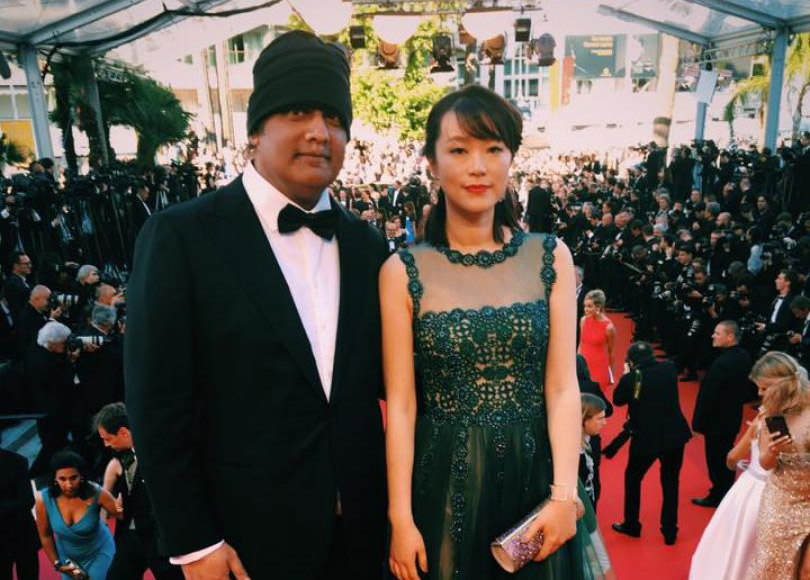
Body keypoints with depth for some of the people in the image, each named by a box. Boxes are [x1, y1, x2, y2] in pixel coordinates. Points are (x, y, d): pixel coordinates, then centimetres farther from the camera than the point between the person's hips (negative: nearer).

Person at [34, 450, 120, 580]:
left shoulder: (96, 494, -30)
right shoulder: (44, 499, -22)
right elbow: (45, 535, -6)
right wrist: (57, 563, 2)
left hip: (99, 552, -2)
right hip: (68, 557, 3)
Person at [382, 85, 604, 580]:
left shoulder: (550, 258, -2)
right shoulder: (403, 272, -7)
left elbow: (562, 387, -4)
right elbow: (400, 404, -8)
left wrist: (565, 493, -12)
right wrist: (400, 518, -9)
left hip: (534, 474, 2)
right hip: (443, 481, -1)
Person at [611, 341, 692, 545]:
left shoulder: (630, 378, -16)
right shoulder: (669, 368, -6)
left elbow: (618, 400, 2)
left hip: (645, 438, -3)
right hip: (674, 435, 3)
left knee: (632, 478, 19)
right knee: (670, 483, 17)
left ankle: (631, 525, 30)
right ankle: (670, 532, 25)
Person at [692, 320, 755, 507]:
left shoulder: (721, 364, -30)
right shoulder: (744, 356, -3)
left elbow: (707, 396, -24)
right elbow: (747, 387, 9)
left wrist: (698, 422, -16)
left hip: (717, 419, -8)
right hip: (733, 416, 8)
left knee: (716, 458, 8)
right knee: (726, 455, 23)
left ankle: (717, 497, 23)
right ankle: (725, 489, 39)